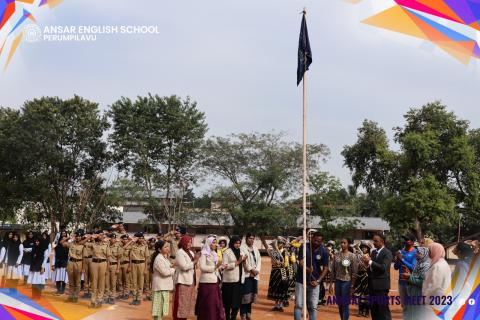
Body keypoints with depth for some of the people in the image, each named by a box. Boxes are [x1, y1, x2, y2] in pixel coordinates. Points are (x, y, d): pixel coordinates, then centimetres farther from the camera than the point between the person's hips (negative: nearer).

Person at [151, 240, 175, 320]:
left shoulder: (164, 257, 13)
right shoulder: (159, 259, -18)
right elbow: (165, 272, -24)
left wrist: (171, 267, 0)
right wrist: (173, 269, -9)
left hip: (165, 285, 10)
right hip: (161, 286, -10)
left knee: (162, 306, 15)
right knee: (159, 306, -6)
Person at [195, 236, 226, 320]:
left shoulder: (213, 254, 14)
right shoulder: (204, 254, -8)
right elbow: (202, 267, -17)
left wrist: (220, 267, 4)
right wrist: (214, 267, -20)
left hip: (214, 281, 7)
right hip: (207, 282, -7)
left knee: (215, 303, 8)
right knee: (208, 304, -2)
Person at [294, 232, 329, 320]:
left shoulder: (324, 252, -5)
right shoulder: (304, 247, -9)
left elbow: (325, 268, -2)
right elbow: (301, 263, -14)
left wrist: (318, 281, -13)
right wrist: (307, 269, -35)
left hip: (314, 282, 1)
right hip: (301, 280, -1)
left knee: (313, 307, 6)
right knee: (298, 305, 1)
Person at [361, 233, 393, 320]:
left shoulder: (387, 253, -9)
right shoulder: (373, 252, 13)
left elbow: (383, 268, -21)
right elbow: (371, 268, 12)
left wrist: (370, 262, -21)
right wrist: (367, 265, -9)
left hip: (381, 285, -7)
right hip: (372, 285, 7)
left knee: (383, 310, -3)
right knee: (374, 310, 10)